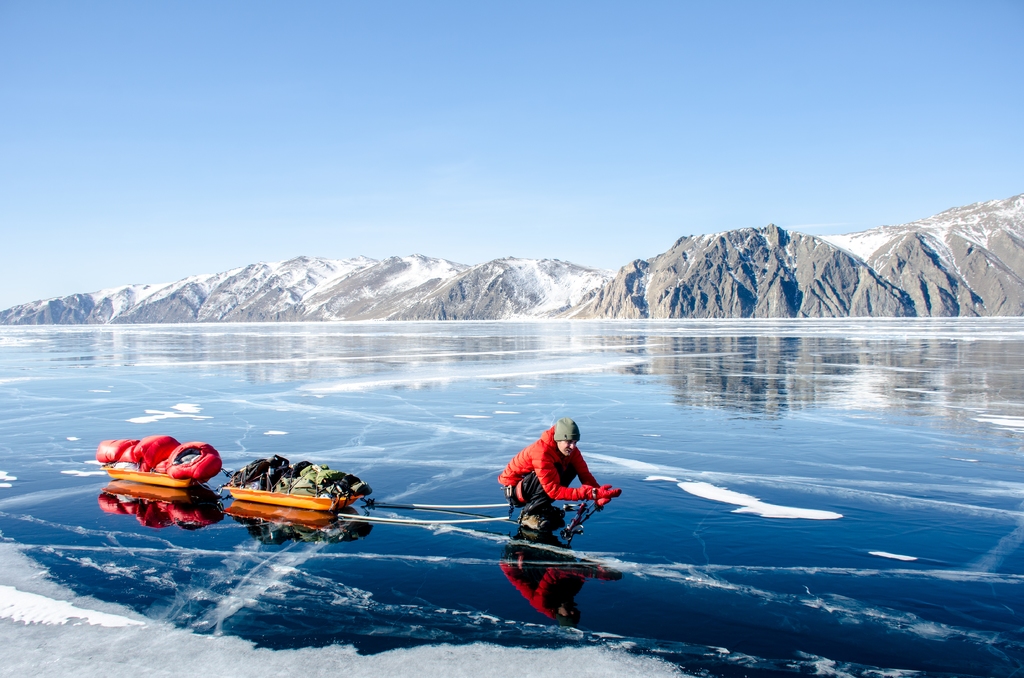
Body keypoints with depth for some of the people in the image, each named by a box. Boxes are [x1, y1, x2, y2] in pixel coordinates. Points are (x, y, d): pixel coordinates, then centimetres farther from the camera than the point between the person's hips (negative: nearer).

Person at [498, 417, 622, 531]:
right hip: (514, 491, -8)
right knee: (556, 470, -30)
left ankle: (543, 509, 0)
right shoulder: (541, 452, -32)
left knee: (571, 469, -7)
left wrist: (599, 494, -32)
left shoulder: (570, 450, -9)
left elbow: (585, 475, -11)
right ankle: (529, 514, -18)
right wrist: (591, 493, -40)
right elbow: (554, 490, -34)